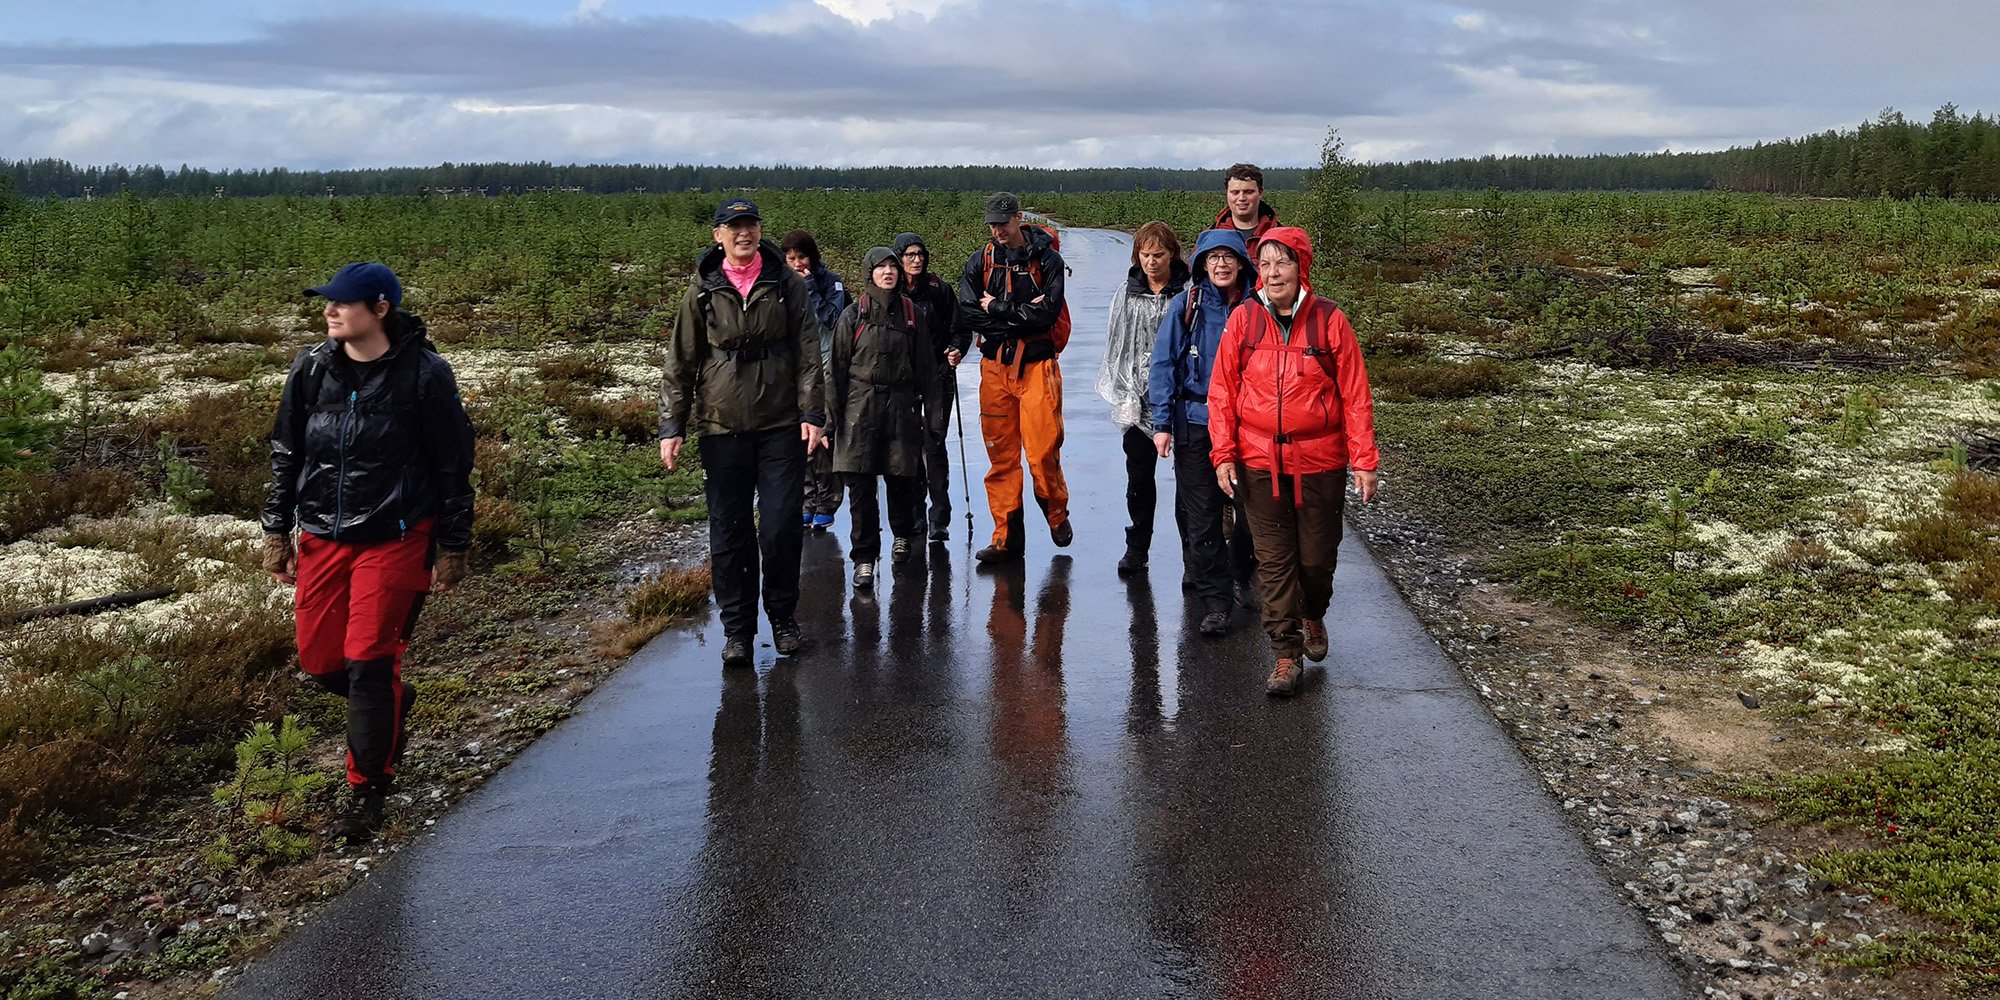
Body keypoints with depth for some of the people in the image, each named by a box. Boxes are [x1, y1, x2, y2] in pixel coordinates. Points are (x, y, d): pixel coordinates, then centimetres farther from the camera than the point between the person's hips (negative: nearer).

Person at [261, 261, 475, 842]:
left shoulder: (424, 375, -10)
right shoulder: (311, 369, 3)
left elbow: (453, 467, -4)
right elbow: (285, 453, 12)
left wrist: (452, 549, -4)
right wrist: (277, 533, 11)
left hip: (395, 539, -5)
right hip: (322, 538, 5)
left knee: (370, 660, -7)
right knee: (319, 660, 8)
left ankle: (367, 790, 9)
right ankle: (391, 706, 40)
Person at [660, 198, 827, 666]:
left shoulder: (786, 283, 4)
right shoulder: (703, 290, 5)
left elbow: (808, 351, 3)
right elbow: (679, 362, 7)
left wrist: (811, 413, -6)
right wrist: (671, 426, 2)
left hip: (781, 425, -1)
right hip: (721, 426, 1)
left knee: (781, 527, -2)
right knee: (728, 532, 4)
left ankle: (783, 618, 18)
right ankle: (737, 628, 15)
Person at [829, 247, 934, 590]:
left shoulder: (909, 312, 7)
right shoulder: (854, 314, 1)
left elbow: (922, 364, 12)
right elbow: (838, 367, 2)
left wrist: (921, 405, 10)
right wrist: (834, 413, -1)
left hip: (901, 405, 2)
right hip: (861, 404, -1)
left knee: (900, 478, 7)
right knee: (860, 485, -3)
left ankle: (903, 535, 34)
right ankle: (864, 558, 3)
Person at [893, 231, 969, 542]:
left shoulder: (940, 289, 2)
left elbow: (959, 328, 4)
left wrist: (957, 350, -15)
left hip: (938, 374, -2)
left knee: (934, 443, -6)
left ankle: (939, 518, -3)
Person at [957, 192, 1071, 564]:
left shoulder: (1047, 259, -1)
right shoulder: (979, 262, 8)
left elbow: (1048, 313, -13)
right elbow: (967, 314, -4)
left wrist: (997, 309, -8)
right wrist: (1021, 314, -11)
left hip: (1037, 365, -3)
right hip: (995, 366, 3)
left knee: (1043, 452, -7)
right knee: (1000, 454, 3)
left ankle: (1057, 514, 21)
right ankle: (1007, 538, 10)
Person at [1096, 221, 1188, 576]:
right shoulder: (1126, 295, 8)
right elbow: (1116, 346, 9)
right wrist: (1123, 394, 0)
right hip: (1137, 400, 3)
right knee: (1139, 476, 9)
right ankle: (1137, 547, 20)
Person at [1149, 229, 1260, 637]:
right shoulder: (1185, 306, -1)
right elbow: (1164, 366, 0)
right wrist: (1162, 423, -6)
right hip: (1196, 424, -1)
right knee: (1202, 518, -1)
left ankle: (1242, 572, 35)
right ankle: (1214, 601, 6)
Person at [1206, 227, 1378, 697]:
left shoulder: (1330, 320, -5)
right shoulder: (1243, 319, -1)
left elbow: (1355, 395, -3)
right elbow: (1222, 392, 3)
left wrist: (1363, 461, -6)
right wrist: (1223, 454, -4)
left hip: (1319, 462, -1)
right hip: (1259, 461, 1)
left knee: (1317, 555, 10)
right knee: (1274, 559, 2)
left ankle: (1312, 616, 41)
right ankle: (1286, 654, 12)